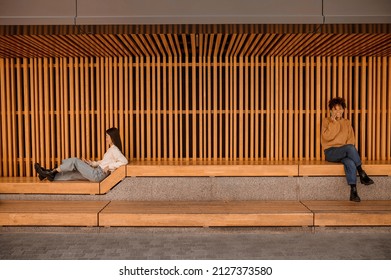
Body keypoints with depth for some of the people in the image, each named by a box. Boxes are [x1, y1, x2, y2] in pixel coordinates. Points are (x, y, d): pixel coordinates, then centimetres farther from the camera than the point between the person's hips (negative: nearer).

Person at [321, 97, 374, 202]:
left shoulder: (347, 122, 17)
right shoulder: (326, 121, 4)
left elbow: (351, 138, 10)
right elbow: (327, 137, -12)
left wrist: (349, 149, -9)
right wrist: (333, 122, -13)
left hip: (343, 152, 3)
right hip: (330, 152, -3)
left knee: (350, 163, -33)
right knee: (350, 148, -34)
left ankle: (353, 191, -33)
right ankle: (362, 174, -25)